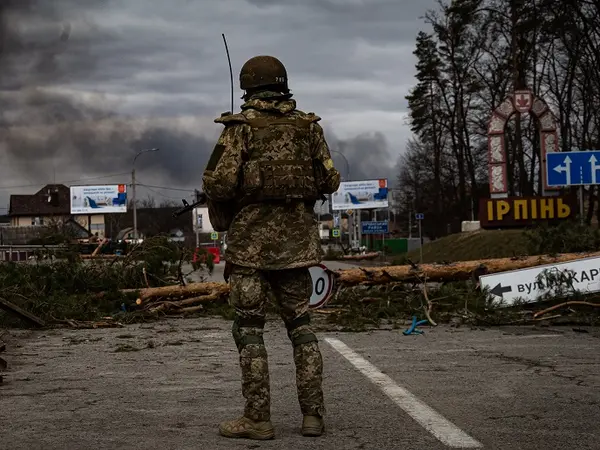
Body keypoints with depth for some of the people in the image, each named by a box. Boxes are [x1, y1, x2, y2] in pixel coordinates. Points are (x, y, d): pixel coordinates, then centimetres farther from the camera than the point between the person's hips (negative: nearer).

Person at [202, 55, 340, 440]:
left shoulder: (241, 126, -6)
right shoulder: (309, 126, 6)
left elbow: (218, 184, -12)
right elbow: (330, 181, 7)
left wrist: (234, 192, 10)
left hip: (252, 239, -4)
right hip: (297, 239, 4)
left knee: (249, 328, 2)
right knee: (301, 325, 12)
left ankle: (258, 418, 1)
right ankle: (313, 414, 9)